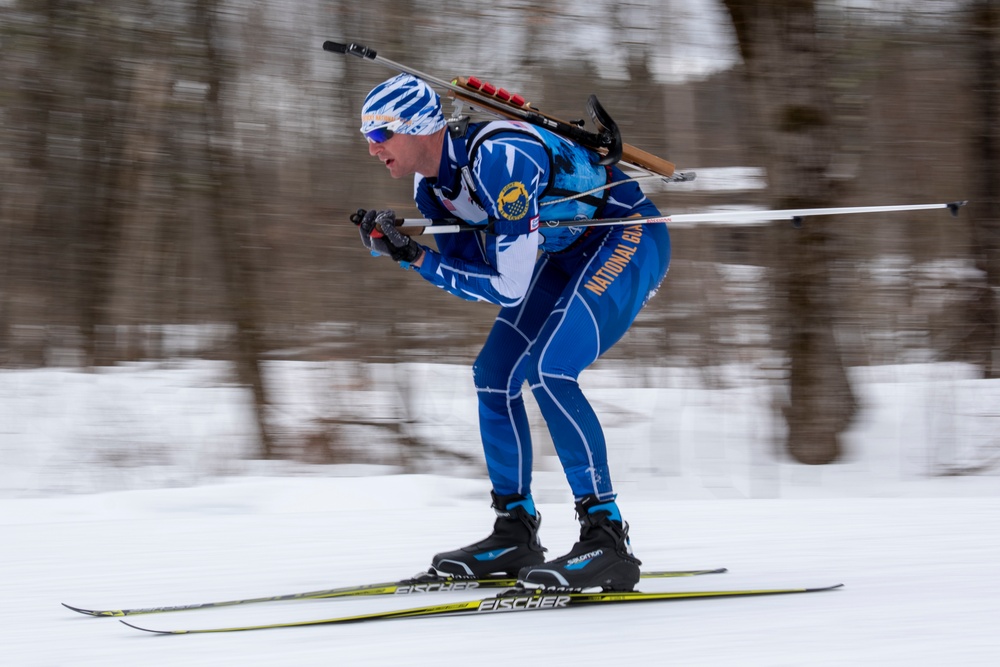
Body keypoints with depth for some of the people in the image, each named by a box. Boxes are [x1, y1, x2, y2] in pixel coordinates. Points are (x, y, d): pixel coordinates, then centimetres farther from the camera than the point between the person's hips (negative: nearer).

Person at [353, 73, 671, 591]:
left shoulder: (499, 159, -32)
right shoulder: (432, 187, -3)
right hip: (567, 253, 10)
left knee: (547, 371, -24)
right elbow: (473, 279, 2)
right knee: (494, 375, 3)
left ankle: (607, 540, -21)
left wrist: (417, 258, -27)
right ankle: (515, 536, 12)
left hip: (628, 238, -9)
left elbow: (509, 288, -30)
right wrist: (395, 248, -10)